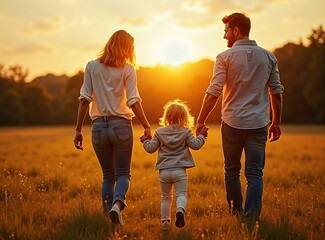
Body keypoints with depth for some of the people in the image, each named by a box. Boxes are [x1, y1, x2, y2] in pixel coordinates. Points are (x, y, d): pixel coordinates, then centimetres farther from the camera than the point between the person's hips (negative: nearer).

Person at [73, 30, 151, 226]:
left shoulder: (92, 67, 5)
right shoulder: (128, 70, -1)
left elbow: (84, 99, 0)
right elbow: (133, 101, -10)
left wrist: (78, 130, 3)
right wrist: (147, 127, -7)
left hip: (99, 126, 2)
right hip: (121, 125, -2)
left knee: (108, 175, 16)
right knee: (123, 173, 7)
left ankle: (107, 214, 9)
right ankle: (117, 203, -21)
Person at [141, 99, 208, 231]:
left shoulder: (159, 132, 5)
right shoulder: (186, 132, 1)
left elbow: (151, 148, 6)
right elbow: (195, 145, 0)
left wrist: (145, 141, 25)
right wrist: (201, 136, 16)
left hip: (164, 171, 2)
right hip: (179, 170, -2)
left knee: (166, 197, 15)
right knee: (181, 194, -3)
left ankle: (165, 220, 16)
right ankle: (180, 210, -32)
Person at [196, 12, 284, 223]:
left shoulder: (225, 57, -6)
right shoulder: (268, 57, 5)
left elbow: (214, 92, -11)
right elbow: (276, 92, 7)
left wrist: (201, 121, -4)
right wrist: (276, 123, 15)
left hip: (232, 122, -2)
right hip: (259, 124, 2)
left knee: (232, 170, 16)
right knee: (255, 173, 2)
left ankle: (236, 211, 28)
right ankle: (251, 217, -9)